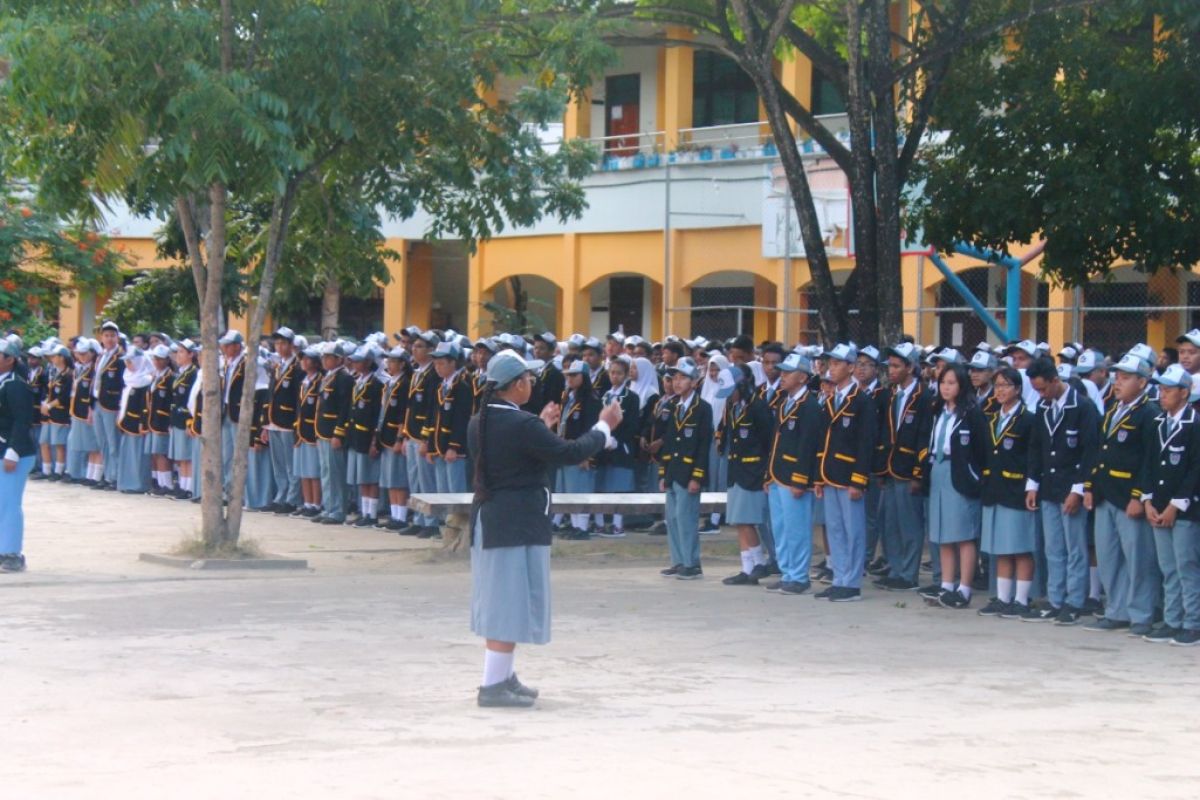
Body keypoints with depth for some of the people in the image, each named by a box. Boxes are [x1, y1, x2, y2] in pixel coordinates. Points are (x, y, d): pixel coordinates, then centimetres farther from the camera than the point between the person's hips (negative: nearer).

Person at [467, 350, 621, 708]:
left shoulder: (479, 423, 6)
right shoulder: (523, 425, -20)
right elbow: (570, 453, -17)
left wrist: (542, 427, 27)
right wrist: (604, 426, -4)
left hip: (487, 522, 9)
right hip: (518, 526, -9)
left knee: (500, 601, 18)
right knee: (512, 601, -5)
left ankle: (503, 676, 28)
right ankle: (493, 686, -6)